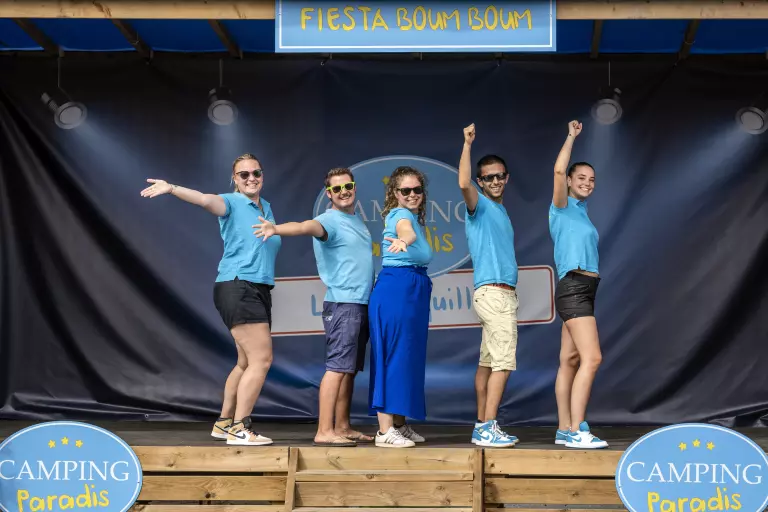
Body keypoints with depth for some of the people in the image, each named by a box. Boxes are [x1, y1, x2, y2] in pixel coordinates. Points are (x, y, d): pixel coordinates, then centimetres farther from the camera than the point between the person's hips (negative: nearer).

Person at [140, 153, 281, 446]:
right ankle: (239, 429, -11)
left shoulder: (267, 208, 17)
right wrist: (172, 189, -42)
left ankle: (224, 423, 27)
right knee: (261, 360, -15)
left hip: (259, 290, 9)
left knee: (246, 363, 15)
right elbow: (206, 200, -26)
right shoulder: (232, 203, -5)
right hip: (238, 287, -9)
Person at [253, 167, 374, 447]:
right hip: (342, 303, -9)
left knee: (350, 369, 11)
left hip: (361, 304, 9)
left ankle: (342, 427, 18)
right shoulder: (329, 220, -10)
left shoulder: (357, 219, 17)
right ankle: (324, 432, -14)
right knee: (338, 367, -13)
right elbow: (307, 226, -32)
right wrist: (277, 229, -51)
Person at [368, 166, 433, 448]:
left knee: (409, 357, 12)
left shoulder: (412, 215, 19)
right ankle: (385, 431, -10)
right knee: (395, 355, -11)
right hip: (396, 290, -10)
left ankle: (400, 425, 20)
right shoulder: (401, 214, -11)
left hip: (412, 291, 10)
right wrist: (403, 241, -55)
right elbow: (408, 232, -35)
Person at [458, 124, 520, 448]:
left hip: (504, 293, 9)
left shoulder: (501, 211, 20)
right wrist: (467, 145, -27)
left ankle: (482, 427, 12)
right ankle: (488, 428, -14)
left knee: (488, 361, 9)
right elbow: (463, 183, -27)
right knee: (504, 361, -13)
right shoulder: (479, 206, -5)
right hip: (493, 292, -9)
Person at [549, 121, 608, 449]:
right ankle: (576, 431, -18)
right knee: (592, 358, -17)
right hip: (573, 288, -9)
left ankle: (565, 430, 10)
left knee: (570, 361, 8)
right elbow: (559, 170, -18)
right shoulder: (563, 207, -2)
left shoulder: (581, 211, 20)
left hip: (583, 289, 9)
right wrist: (571, 137, -9)